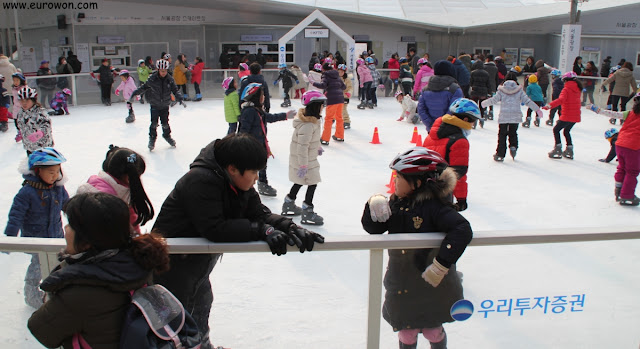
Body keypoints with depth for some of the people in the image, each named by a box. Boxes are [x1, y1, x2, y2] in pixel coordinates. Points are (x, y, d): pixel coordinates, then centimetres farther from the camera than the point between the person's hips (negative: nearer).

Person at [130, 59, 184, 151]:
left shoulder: (170, 80, -6)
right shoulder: (152, 79, -11)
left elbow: (175, 90, 0)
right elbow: (144, 87, 1)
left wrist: (179, 99, -14)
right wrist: (134, 93, -1)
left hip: (165, 106, 1)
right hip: (155, 105, -1)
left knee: (165, 123, 4)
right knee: (154, 123, -7)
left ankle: (167, 135, 30)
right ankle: (152, 138, 12)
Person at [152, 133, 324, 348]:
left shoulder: (239, 182, -4)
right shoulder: (201, 181, -32)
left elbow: (258, 212, -6)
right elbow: (215, 229, -38)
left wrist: (289, 228, -24)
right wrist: (263, 230, -37)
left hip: (200, 259, 9)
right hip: (175, 263, -9)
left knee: (202, 304, 28)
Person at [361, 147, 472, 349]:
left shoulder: (434, 207, -23)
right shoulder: (397, 201, -3)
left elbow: (462, 230, -33)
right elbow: (374, 228, -2)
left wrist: (441, 265, -33)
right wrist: (373, 207, -22)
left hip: (432, 285, -5)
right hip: (401, 285, 5)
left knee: (432, 330, 16)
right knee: (406, 331, 16)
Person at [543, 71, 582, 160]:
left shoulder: (566, 89, -12)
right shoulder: (577, 88, 11)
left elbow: (561, 100, -29)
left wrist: (550, 105, -39)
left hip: (567, 115, -8)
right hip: (576, 115, 8)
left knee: (556, 129, 3)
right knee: (566, 131, 23)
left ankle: (558, 149, -5)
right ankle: (569, 150, 24)